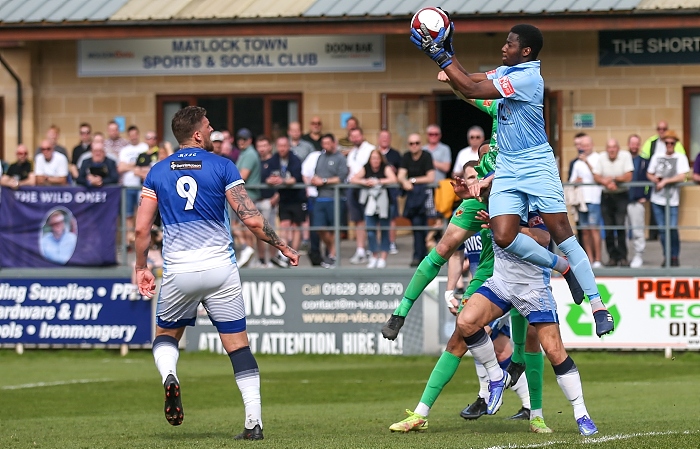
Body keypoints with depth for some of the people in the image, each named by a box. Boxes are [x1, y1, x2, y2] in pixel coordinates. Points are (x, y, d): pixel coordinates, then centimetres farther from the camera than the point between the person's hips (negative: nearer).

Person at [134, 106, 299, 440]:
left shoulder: (158, 172, 6)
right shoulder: (222, 167, -2)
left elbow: (142, 228, 3)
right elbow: (251, 219, -8)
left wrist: (141, 268, 16)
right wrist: (282, 246, 5)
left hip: (178, 271, 1)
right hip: (220, 268, -1)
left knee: (165, 336, 21)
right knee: (238, 345, 6)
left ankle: (169, 376, -12)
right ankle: (254, 421, -1)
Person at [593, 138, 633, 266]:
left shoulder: (625, 156, -8)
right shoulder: (602, 157, -1)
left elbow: (628, 177, -11)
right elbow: (596, 176, -5)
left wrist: (613, 179, -15)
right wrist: (606, 182, -23)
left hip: (621, 195, -3)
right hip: (606, 197, 3)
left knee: (620, 226, -11)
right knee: (608, 228, 2)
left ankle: (622, 257, -4)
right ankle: (612, 257, 10)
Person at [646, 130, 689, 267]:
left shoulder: (680, 158, 0)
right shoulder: (657, 156, 11)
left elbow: (682, 177, -10)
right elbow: (649, 174, 18)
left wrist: (665, 181, -13)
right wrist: (654, 179, -5)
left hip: (672, 200, -4)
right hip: (657, 199, 4)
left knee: (672, 229, -11)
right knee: (662, 229, 5)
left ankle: (675, 257, 2)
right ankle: (666, 256, 14)